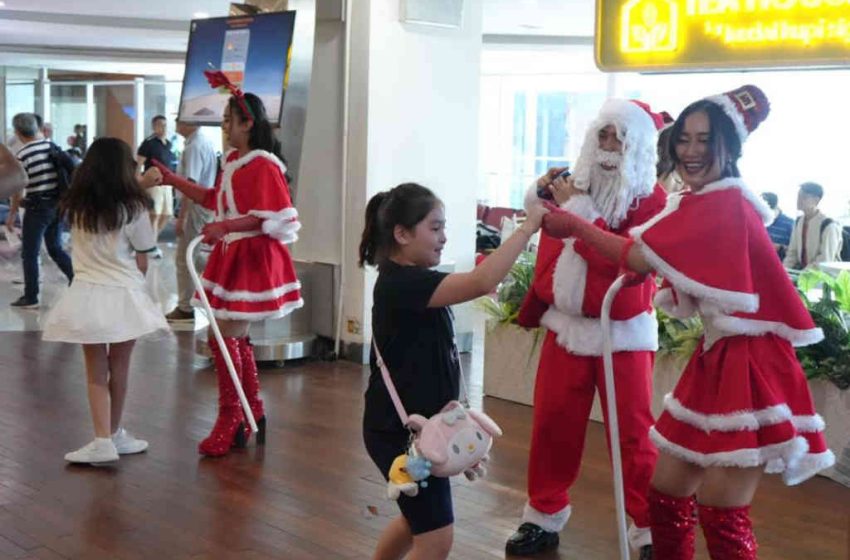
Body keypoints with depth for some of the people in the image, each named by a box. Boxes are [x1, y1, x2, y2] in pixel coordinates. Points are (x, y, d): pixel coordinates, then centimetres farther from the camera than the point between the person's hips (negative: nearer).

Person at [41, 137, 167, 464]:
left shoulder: (75, 207, 3)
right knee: (119, 367, 12)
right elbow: (141, 263, -4)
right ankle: (114, 435, 26)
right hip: (122, 295, -2)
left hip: (85, 295, 3)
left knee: (96, 372, 6)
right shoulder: (132, 208, -9)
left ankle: (103, 441, 0)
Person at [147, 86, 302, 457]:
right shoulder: (233, 161, 13)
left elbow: (266, 218, -22)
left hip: (251, 259, -10)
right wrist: (172, 180, 23)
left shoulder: (263, 165, -16)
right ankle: (253, 416, 27)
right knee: (234, 338, 14)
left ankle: (230, 423, 1)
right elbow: (213, 199, 25)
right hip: (231, 256, 10)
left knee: (224, 337, -10)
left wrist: (225, 227, -29)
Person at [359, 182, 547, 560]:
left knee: (417, 520, 27)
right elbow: (481, 282, -35)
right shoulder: (402, 283, -24)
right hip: (401, 431, -11)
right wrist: (527, 227, -28)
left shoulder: (409, 281, 9)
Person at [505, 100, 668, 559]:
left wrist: (578, 209, -20)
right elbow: (550, 248, 22)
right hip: (565, 326, 5)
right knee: (551, 424, 11)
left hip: (622, 332, -5)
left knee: (632, 433, 0)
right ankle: (544, 517, 27)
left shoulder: (651, 199, -8)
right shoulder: (575, 184, 6)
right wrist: (541, 196, 3)